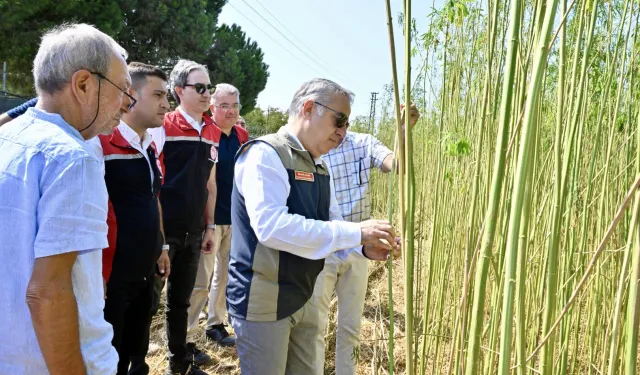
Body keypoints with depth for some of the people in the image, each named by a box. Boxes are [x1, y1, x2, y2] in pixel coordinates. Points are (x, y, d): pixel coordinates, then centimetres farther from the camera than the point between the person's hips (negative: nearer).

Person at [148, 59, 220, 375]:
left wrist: (209, 227, 11)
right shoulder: (162, 127, -9)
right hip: (164, 230, -6)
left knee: (180, 300, 18)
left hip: (193, 232, 6)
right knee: (149, 299, 4)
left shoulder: (213, 132, 8)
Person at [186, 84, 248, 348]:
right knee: (200, 280, 0)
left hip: (235, 218, 7)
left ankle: (216, 324, 33)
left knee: (225, 275, 17)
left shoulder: (242, 136, 8)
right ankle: (187, 337, 13)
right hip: (209, 218, -6)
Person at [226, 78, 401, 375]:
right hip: (263, 302, -8)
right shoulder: (264, 154, -19)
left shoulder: (318, 166, 9)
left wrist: (365, 246, -7)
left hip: (302, 298, 9)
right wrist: (356, 233, -29)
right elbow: (271, 226, -32)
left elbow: (331, 222, 14)